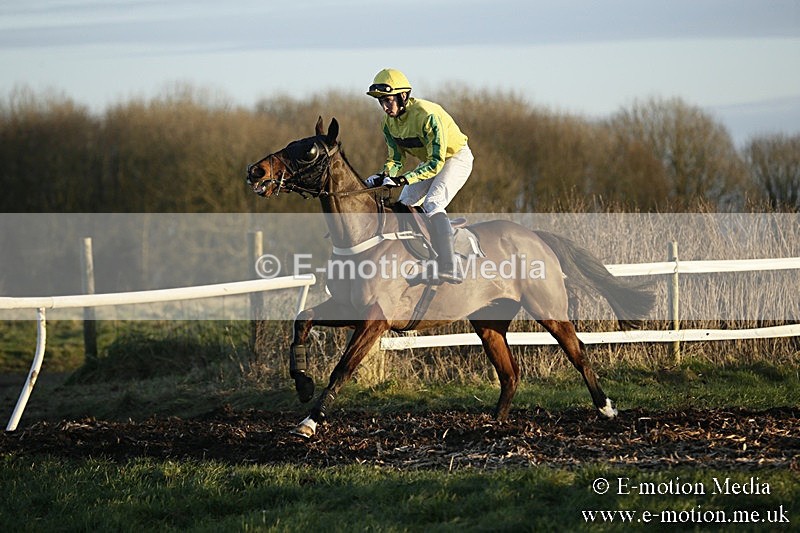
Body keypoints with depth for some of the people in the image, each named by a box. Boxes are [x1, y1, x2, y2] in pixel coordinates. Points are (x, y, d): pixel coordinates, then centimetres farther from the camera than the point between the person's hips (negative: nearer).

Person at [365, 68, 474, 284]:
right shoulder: (390, 122, -8)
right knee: (404, 206, 0)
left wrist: (403, 179, -41)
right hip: (429, 160, 9)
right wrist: (383, 176, -24)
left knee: (432, 205, -26)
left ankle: (448, 268, -30)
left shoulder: (427, 115, -33)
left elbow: (436, 163, -34)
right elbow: (395, 158, -2)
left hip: (456, 157, -9)